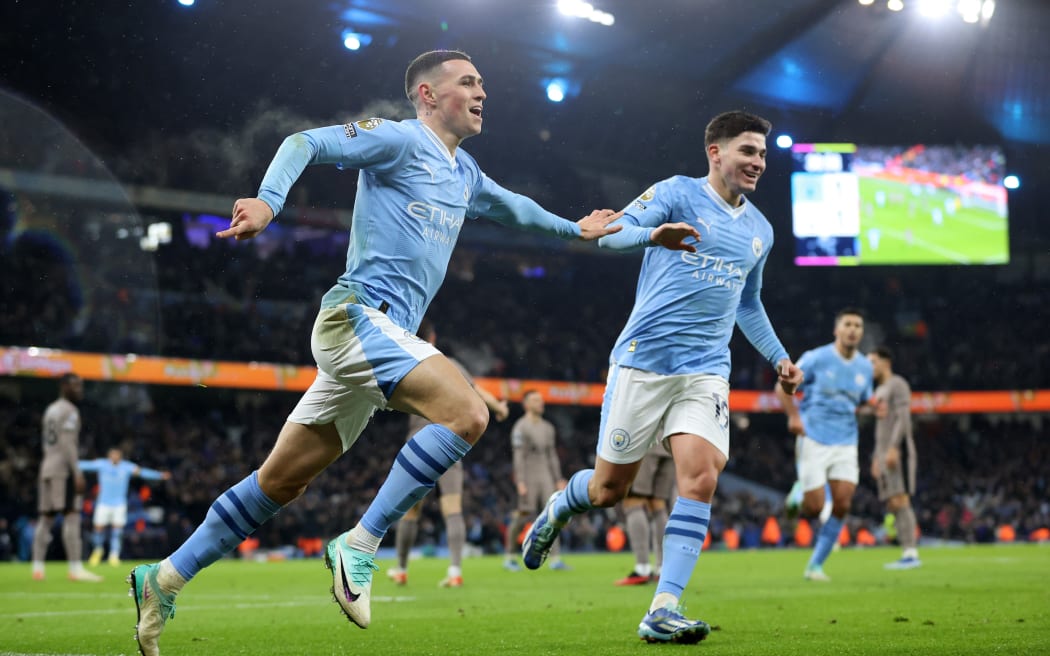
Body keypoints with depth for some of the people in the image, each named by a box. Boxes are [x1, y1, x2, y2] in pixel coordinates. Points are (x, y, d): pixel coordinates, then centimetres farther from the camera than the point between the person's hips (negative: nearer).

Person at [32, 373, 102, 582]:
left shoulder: (50, 410, 20)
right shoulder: (68, 411, -8)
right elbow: (67, 443, -17)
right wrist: (77, 473, -20)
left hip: (47, 468, 9)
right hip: (64, 469, -9)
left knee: (46, 518, 9)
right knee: (71, 516, -12)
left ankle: (37, 567, 6)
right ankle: (75, 569, -17)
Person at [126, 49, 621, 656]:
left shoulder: (464, 174, 23)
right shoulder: (399, 139, -4)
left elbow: (508, 205, 44)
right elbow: (306, 144, -14)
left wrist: (574, 229, 52)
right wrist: (269, 200, -31)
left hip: (384, 334, 9)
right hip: (360, 313, -9)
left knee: (282, 481, 7)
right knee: (467, 413, -25)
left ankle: (165, 581, 13)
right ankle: (359, 547, -20)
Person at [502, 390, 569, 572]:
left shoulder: (548, 428, 16)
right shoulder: (521, 427, -6)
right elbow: (518, 456, -12)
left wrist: (559, 480, 14)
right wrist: (520, 482, -19)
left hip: (545, 476, 6)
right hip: (528, 477, -6)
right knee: (524, 514, -7)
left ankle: (555, 559, -8)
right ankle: (508, 557, 7)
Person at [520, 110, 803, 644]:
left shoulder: (759, 230, 17)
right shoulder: (679, 193, -2)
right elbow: (611, 233, -16)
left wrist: (779, 358, 23)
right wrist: (654, 233, -37)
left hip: (706, 373, 4)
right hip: (643, 361, -4)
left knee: (700, 481, -17)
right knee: (608, 489, 3)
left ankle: (663, 612, -16)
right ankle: (557, 509, 39)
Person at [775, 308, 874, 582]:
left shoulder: (865, 367, 8)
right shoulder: (816, 358, -5)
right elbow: (783, 388, 1)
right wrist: (794, 416, -15)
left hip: (845, 444, 4)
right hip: (814, 441, -4)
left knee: (842, 505, -8)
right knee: (814, 508, -9)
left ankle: (815, 565, 4)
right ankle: (799, 494, 29)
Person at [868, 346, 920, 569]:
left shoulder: (898, 385, -3)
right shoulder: (879, 390, 24)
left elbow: (903, 417, -14)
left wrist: (894, 447, -23)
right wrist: (876, 458, 22)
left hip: (899, 450, -9)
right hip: (884, 454, 9)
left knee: (900, 499, -16)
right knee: (892, 504, 2)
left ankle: (911, 554, -20)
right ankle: (907, 554, 0)